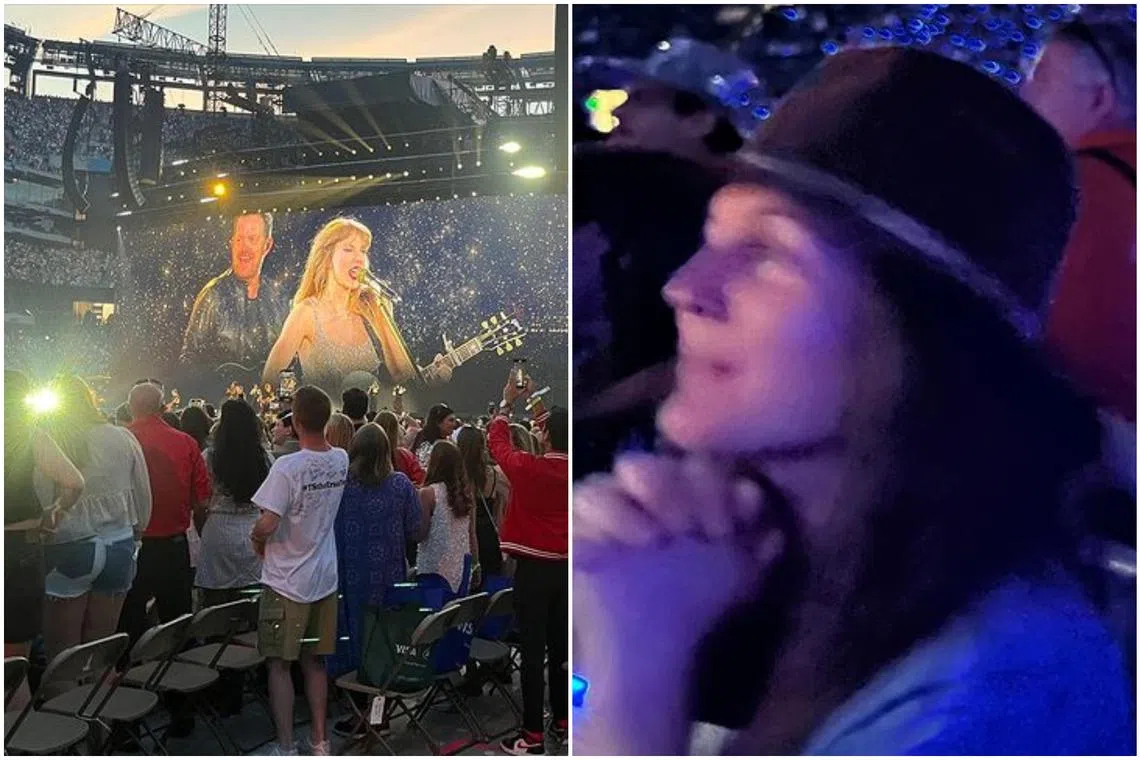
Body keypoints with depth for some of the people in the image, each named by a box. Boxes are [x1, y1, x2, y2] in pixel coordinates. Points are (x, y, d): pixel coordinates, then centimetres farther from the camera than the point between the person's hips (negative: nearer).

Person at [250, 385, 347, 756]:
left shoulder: (287, 466, -22)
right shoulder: (342, 461, -3)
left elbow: (267, 525, -25)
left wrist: (256, 539, -4)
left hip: (287, 582, -6)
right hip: (325, 577, 6)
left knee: (279, 663, 8)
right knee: (315, 661, 16)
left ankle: (286, 747, 14)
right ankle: (320, 742, 24)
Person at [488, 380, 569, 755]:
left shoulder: (527, 468, -14)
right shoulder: (567, 470, -3)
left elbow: (496, 439, 3)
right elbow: (556, 428, 17)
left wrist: (507, 403, 15)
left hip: (533, 568, -5)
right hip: (565, 567, 5)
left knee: (533, 650, -1)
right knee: (560, 647, 15)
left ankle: (533, 734, 4)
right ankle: (562, 720, 26)